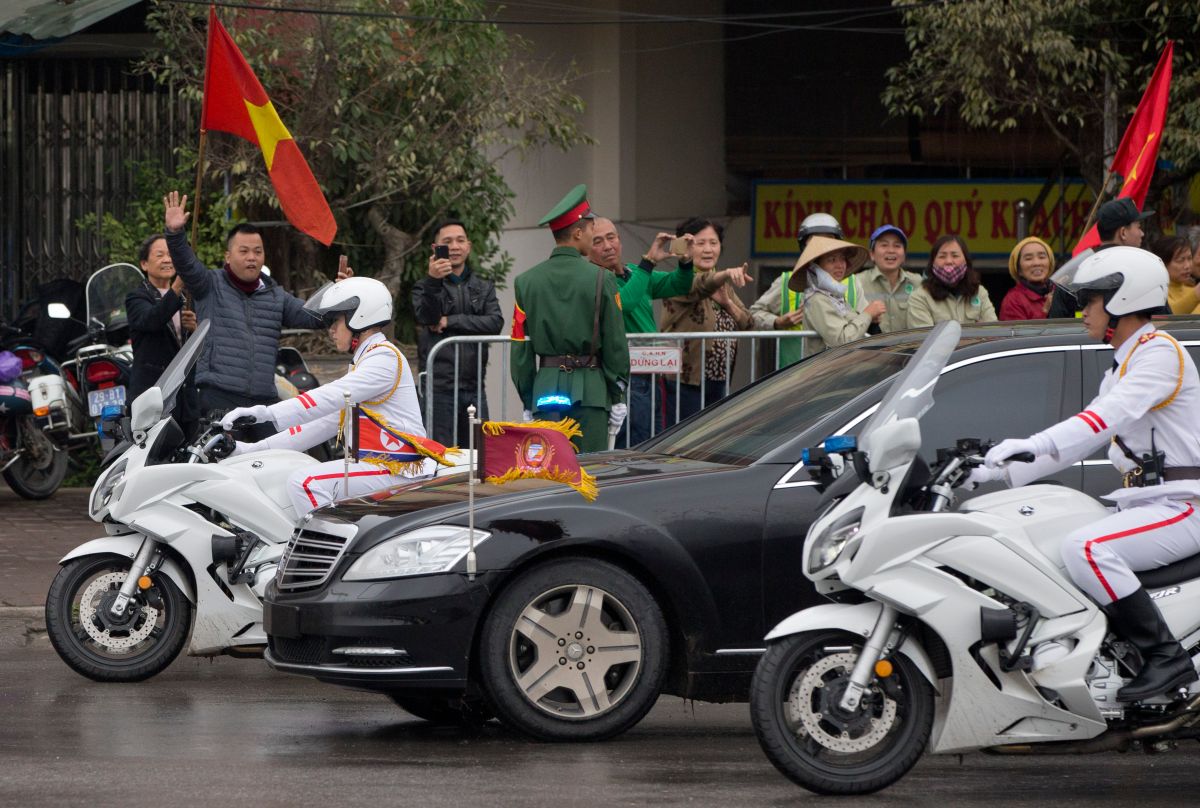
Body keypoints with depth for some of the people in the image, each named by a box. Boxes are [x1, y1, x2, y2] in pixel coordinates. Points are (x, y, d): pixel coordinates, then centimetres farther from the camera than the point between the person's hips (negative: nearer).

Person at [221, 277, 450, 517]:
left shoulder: (385, 358, -9)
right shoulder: (366, 361, 23)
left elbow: (331, 397, -23)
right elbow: (326, 422, 21)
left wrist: (267, 413, -30)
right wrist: (254, 449, 16)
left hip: (400, 471, -11)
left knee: (305, 482, -23)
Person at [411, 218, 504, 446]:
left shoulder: (483, 288, 16)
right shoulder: (424, 288, 5)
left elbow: (495, 323, -2)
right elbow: (427, 316, -16)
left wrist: (450, 322, -10)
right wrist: (433, 281, -34)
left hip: (473, 388, 4)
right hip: (439, 389, -4)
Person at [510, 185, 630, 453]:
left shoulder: (526, 282, 4)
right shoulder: (600, 279, -5)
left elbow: (521, 348, 6)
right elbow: (615, 343, -3)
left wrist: (527, 401, 13)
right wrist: (617, 396, 5)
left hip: (546, 388, 3)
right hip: (590, 390, -3)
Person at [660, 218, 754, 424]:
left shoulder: (723, 284, 16)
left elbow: (748, 325, 12)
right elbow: (700, 286, -31)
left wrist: (727, 302, -7)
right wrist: (727, 274, -51)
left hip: (719, 383, 7)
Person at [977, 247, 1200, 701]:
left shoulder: (1159, 352, -12)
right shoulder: (1123, 364, 21)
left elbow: (1113, 414, -29)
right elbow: (1083, 439, 20)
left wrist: (1035, 444, -40)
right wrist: (1004, 472, 11)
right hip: (1146, 498, 11)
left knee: (1086, 548, -31)